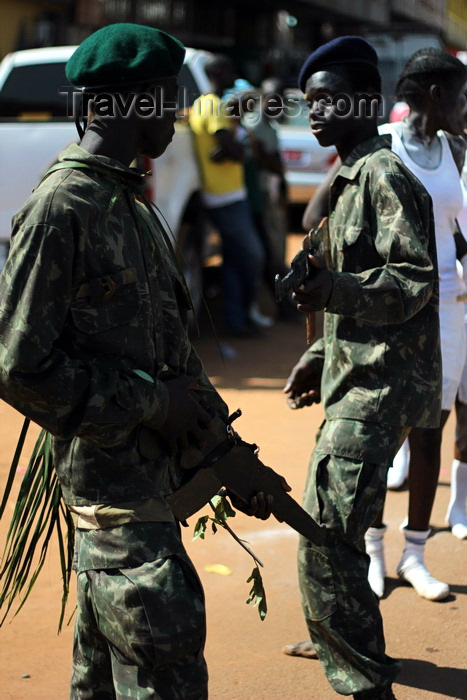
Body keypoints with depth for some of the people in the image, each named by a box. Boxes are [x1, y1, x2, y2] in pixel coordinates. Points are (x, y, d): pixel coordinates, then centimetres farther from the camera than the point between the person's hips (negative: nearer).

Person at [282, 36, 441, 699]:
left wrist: (334, 291, -33)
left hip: (378, 387, -10)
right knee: (337, 535, 19)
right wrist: (319, 359, 21)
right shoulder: (350, 179, 18)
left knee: (324, 540, -14)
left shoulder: (386, 176, -13)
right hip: (355, 380, 10)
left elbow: (415, 282, -20)